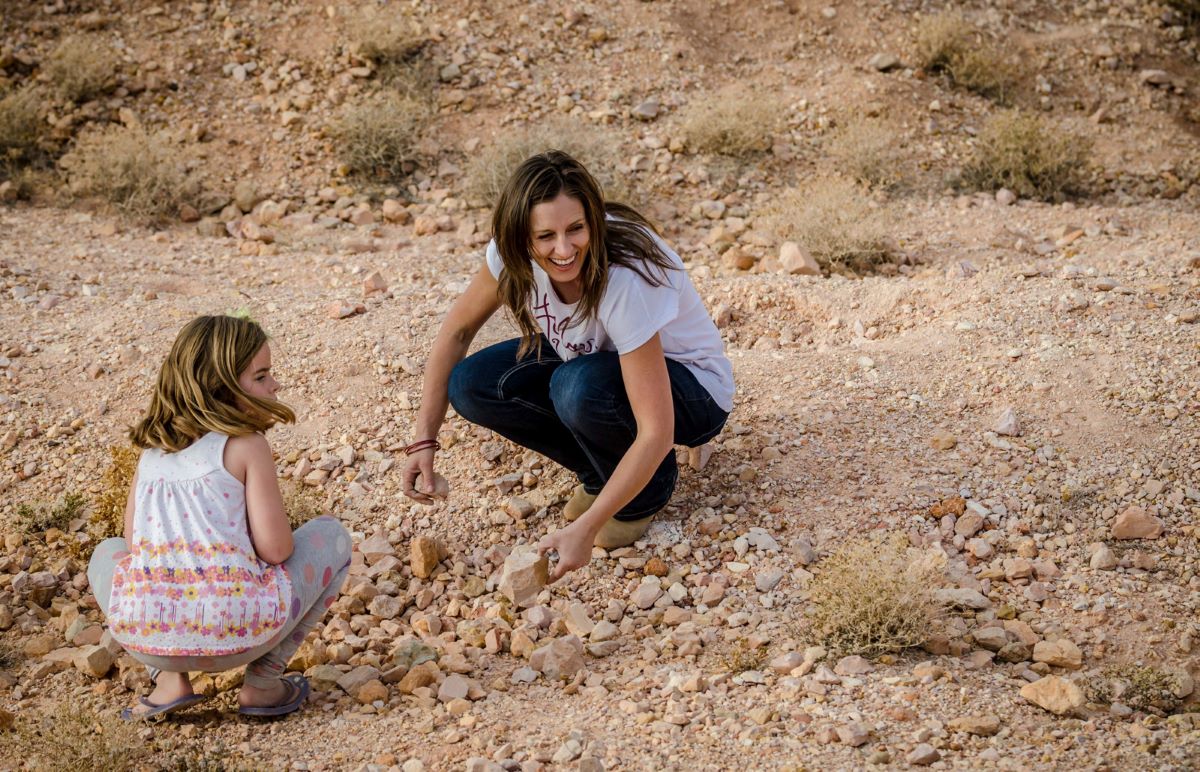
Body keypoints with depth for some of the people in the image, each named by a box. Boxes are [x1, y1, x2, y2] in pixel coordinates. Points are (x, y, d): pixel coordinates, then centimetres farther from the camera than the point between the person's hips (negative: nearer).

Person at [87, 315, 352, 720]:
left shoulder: (152, 447, 14)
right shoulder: (246, 445, -1)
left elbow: (133, 540, 16)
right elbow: (275, 549, -6)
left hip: (142, 636, 4)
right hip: (235, 636, -4)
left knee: (108, 553, 37)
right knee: (329, 535, 19)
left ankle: (169, 678, 18)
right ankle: (263, 681, 13)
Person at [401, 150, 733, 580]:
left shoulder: (626, 279, -37)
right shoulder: (514, 250, -21)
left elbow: (656, 433, -38)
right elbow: (458, 330, -6)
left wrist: (584, 529, -42)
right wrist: (424, 441, -15)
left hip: (689, 388, -6)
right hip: (590, 359, 6)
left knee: (580, 387, -37)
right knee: (472, 387, -17)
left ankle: (649, 490, -6)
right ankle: (602, 474, 3)